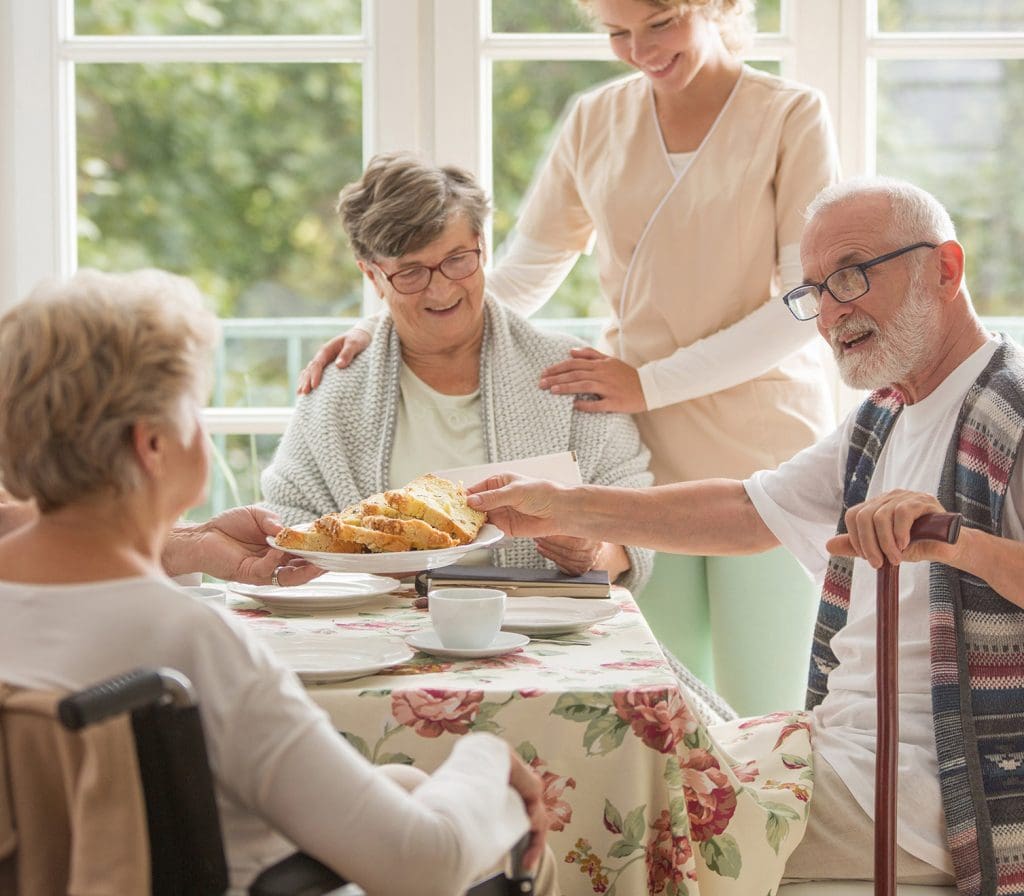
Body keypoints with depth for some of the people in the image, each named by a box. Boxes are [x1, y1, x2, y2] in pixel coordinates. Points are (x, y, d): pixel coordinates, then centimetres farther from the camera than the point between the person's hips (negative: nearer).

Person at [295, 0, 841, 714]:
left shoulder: (791, 117, -1)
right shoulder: (596, 122, 11)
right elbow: (522, 280, 14)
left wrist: (650, 382, -15)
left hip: (764, 451, -3)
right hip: (645, 456, 3)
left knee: (761, 726, -1)